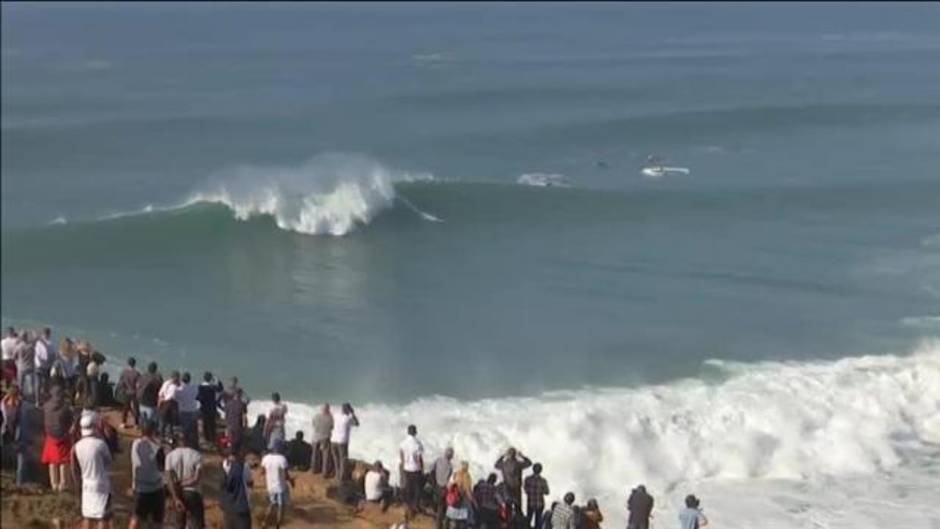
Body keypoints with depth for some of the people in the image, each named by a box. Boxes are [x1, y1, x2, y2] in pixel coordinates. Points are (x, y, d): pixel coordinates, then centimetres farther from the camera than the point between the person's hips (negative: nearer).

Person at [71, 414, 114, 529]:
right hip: (102, 486, -5)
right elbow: (108, 463, -6)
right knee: (103, 518, 2)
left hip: (87, 485, 5)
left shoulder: (77, 447, -4)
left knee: (87, 516, 16)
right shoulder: (100, 444, -19)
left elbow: (74, 469, 5)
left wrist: (77, 481, 20)